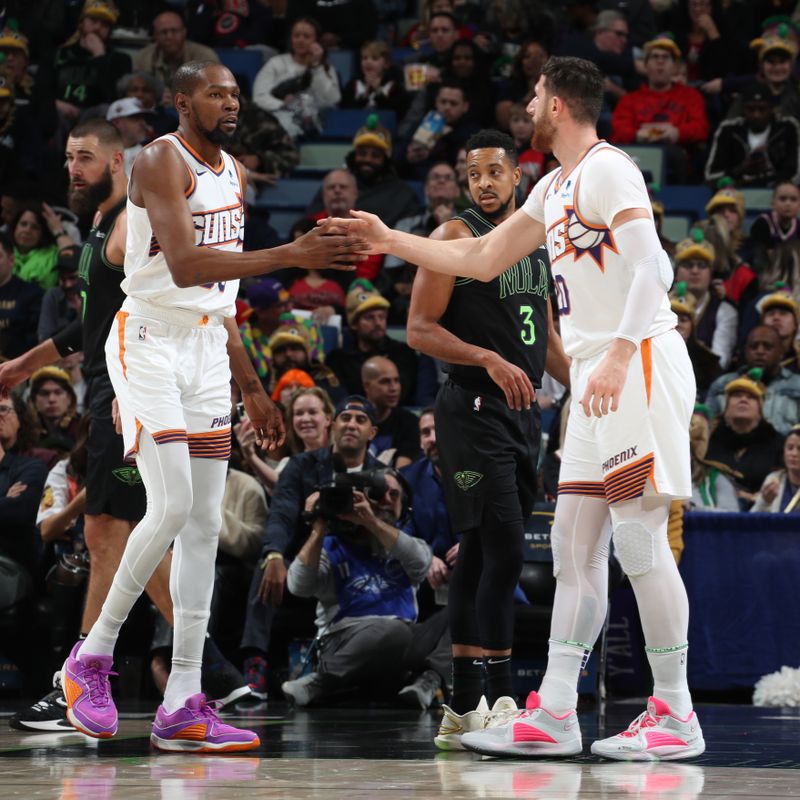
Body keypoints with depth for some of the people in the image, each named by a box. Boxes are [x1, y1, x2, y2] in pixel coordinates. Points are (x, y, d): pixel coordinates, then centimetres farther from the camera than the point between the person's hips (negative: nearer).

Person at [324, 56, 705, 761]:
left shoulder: (609, 169, -10)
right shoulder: (555, 188, 21)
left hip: (640, 365, -10)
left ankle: (676, 715, -5)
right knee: (575, 545, 7)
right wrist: (390, 241, 27)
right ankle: (553, 716, 8)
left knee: (640, 540, -10)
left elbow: (651, 267, -20)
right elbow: (481, 260, 29)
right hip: (597, 376, 10)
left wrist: (619, 356, -29)